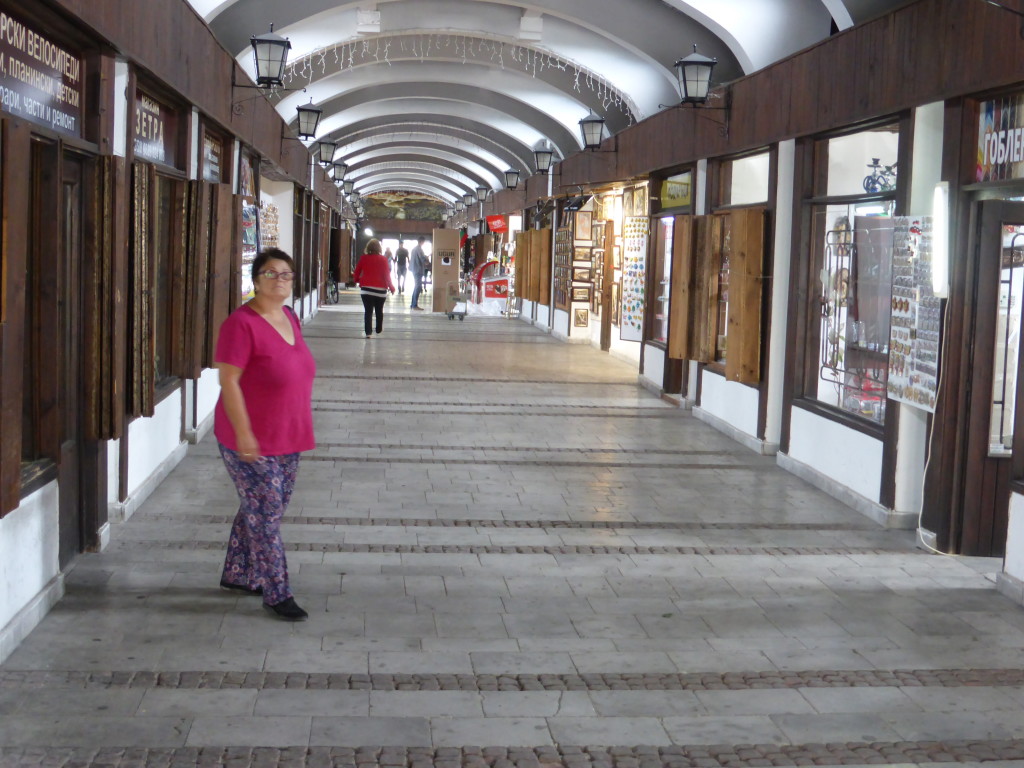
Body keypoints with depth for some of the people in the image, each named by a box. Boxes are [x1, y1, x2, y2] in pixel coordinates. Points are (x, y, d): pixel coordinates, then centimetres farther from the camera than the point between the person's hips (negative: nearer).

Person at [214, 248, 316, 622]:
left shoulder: (289, 318, 8)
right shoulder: (242, 324, -17)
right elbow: (228, 380, -20)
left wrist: (301, 429, 21)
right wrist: (243, 433, -23)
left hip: (287, 438, 8)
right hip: (252, 443, -8)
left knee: (258, 511, 18)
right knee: (265, 515, -1)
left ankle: (236, 574, 34)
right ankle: (277, 594, 8)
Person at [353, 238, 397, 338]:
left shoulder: (363, 258, -1)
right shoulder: (383, 259, -7)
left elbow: (357, 272, 5)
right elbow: (386, 274, -8)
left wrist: (356, 278, 27)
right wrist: (391, 287, 3)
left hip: (366, 288, 1)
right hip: (380, 289, -1)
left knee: (368, 311, 0)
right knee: (379, 311, 16)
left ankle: (368, 332, -10)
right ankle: (379, 330, 28)